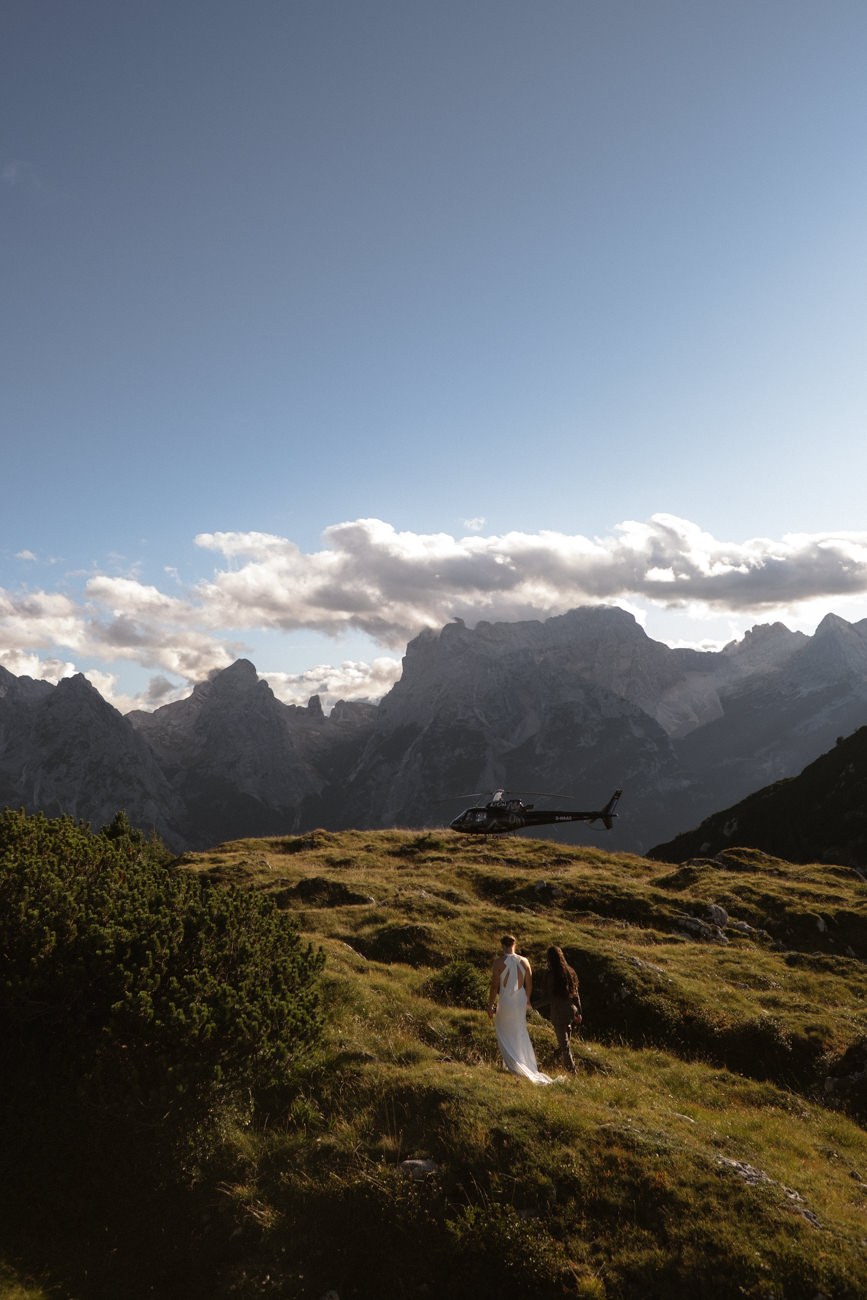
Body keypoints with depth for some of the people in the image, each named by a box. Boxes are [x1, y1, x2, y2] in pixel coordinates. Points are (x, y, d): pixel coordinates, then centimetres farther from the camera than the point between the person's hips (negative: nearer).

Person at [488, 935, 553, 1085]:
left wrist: (490, 1005, -4)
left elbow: (494, 986, -14)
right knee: (521, 1034, 20)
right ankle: (530, 1065, 25)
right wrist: (527, 999, 23)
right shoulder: (524, 961, -1)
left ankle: (515, 1067, 7)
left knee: (505, 1035, 11)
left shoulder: (499, 962, -13)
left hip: (505, 1001, -4)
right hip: (520, 1001, 4)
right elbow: (529, 984, 7)